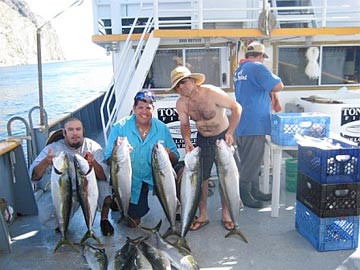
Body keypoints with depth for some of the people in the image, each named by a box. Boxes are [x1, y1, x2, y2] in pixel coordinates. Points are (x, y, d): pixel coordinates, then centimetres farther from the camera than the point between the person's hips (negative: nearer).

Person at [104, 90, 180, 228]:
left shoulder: (162, 128, -5)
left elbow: (175, 160, -3)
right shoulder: (120, 127, -11)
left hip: (154, 178, 2)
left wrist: (169, 155, -26)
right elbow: (109, 158, -13)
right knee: (136, 214, -8)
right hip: (130, 181, -2)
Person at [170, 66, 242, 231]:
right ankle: (203, 215, 20)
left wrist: (230, 132, -29)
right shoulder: (181, 104, -13)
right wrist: (187, 140, -21)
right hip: (202, 139, 4)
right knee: (201, 177, 4)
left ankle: (226, 215, 21)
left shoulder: (211, 93, -27)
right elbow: (184, 124, 0)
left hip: (223, 137, -3)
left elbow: (236, 107, -22)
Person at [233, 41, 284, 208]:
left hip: (242, 124, 10)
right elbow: (278, 86, -15)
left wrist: (269, 93, 12)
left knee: (252, 161, 17)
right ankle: (245, 196, 9)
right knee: (252, 162, 0)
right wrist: (272, 90, 6)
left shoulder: (239, 70, 16)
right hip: (254, 124, -10)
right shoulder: (257, 67, -13)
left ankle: (254, 191, 28)